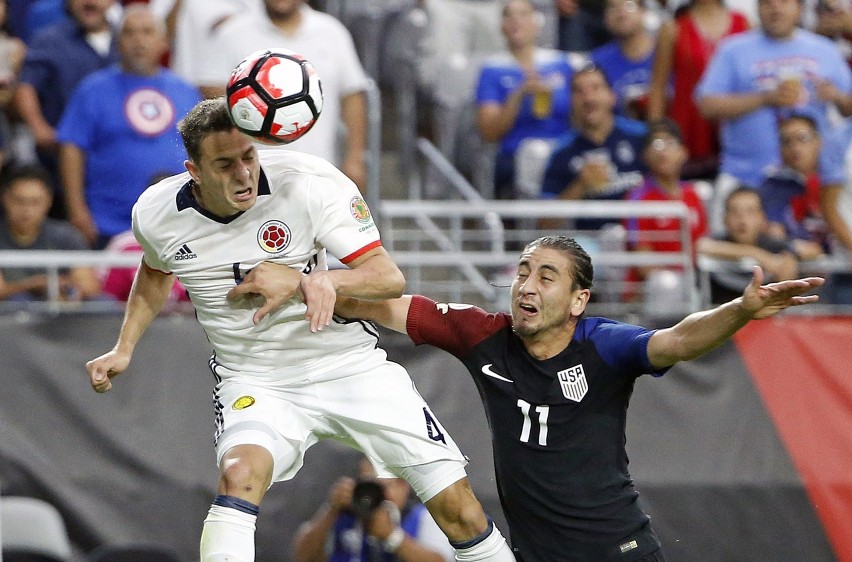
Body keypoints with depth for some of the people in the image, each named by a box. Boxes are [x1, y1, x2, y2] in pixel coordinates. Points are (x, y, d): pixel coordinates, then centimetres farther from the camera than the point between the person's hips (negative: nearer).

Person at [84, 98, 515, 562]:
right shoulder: (155, 214, -8)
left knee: (458, 509, -6)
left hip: (349, 362, -1)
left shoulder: (308, 182, -19)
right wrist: (124, 349, 10)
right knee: (239, 472, -34)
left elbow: (389, 277, -19)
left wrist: (301, 281, -31)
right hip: (254, 380, 1)